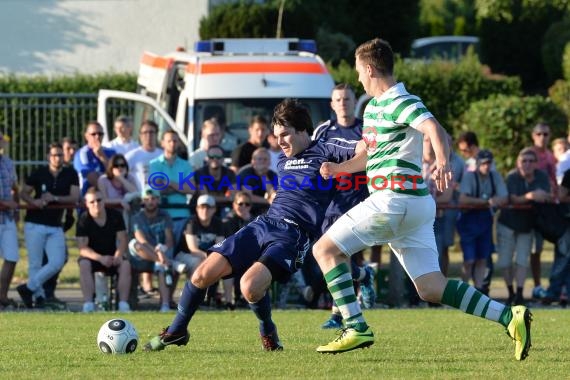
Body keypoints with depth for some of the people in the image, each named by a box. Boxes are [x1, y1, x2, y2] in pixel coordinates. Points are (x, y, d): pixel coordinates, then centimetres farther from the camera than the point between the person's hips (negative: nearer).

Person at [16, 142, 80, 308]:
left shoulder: (71, 175, 3)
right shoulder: (39, 173, -1)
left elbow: (74, 198, -5)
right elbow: (23, 193, 5)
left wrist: (54, 198, -18)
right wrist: (34, 201, -16)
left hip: (55, 226, 2)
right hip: (35, 224, -2)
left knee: (57, 262, -8)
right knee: (35, 264, -4)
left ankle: (28, 288, 1)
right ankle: (39, 295, 4)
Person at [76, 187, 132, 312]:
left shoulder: (115, 216, -3)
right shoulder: (84, 220, -11)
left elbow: (122, 240, -3)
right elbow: (82, 248, -17)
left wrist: (118, 255, -25)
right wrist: (100, 258, -32)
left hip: (112, 256, 2)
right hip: (92, 256, -2)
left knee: (126, 264, -29)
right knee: (84, 264, -35)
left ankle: (123, 302, -32)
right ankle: (88, 303, -40)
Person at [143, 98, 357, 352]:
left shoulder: (324, 152, 2)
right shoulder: (284, 161, 23)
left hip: (294, 235, -7)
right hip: (264, 224, 7)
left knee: (250, 286, -30)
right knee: (204, 273, -8)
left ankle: (268, 331, 2)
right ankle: (177, 331, 12)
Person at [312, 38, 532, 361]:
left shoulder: (401, 103, -10)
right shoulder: (373, 107, 20)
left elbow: (435, 130, -29)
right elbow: (366, 155, 30)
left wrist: (442, 163, -49)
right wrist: (337, 169, 10)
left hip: (394, 199, -9)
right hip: (416, 205, 9)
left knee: (325, 249, -2)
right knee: (432, 288, 3)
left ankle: (356, 329, -9)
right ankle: (510, 317, -7)